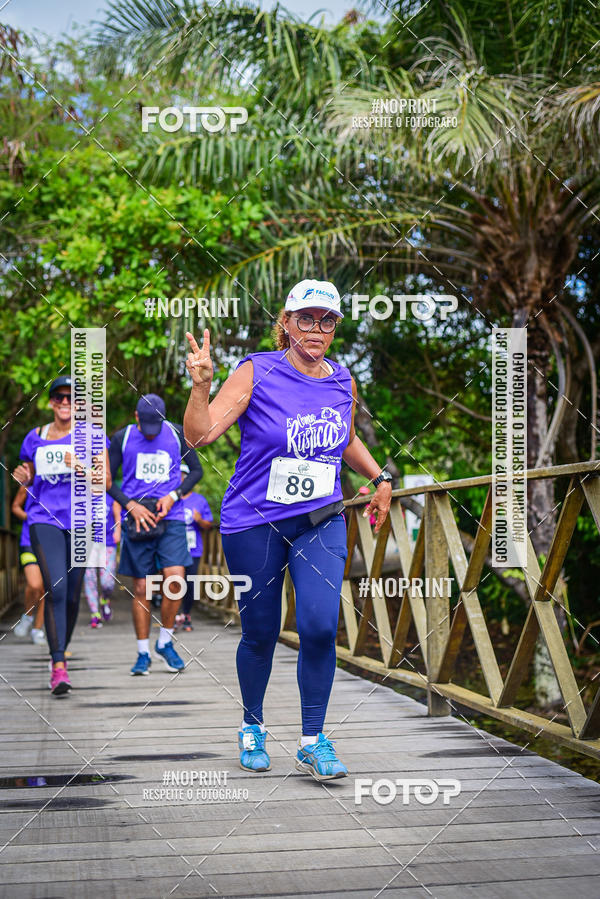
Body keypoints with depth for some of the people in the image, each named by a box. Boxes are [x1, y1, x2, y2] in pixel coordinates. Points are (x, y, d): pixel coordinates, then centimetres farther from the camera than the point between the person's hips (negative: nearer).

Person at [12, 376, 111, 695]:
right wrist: (23, 478, -1)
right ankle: (58, 668, -21)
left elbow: (106, 482, -2)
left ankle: (60, 652, 31)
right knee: (55, 587, -19)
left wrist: (81, 468, -20)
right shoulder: (35, 438, 10)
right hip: (44, 521, 0)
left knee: (72, 594, 6)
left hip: (81, 523, 0)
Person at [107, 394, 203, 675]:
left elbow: (196, 470, 11)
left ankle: (165, 642, 6)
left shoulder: (177, 434, 4)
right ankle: (143, 654, 13)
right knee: (141, 589, 1)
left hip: (171, 518, 0)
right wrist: (131, 505, -8)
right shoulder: (122, 438, 3)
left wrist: (173, 496, -5)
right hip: (138, 521, 0)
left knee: (175, 578, -15)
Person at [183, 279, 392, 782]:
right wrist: (201, 386, -32)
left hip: (322, 522, 3)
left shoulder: (343, 382, 5)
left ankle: (313, 742, 1)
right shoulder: (256, 373, -10)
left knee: (320, 627, -13)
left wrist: (380, 478, 19)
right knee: (260, 635, 6)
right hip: (254, 523, -3)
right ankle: (252, 728, 32)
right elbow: (200, 435, -18)